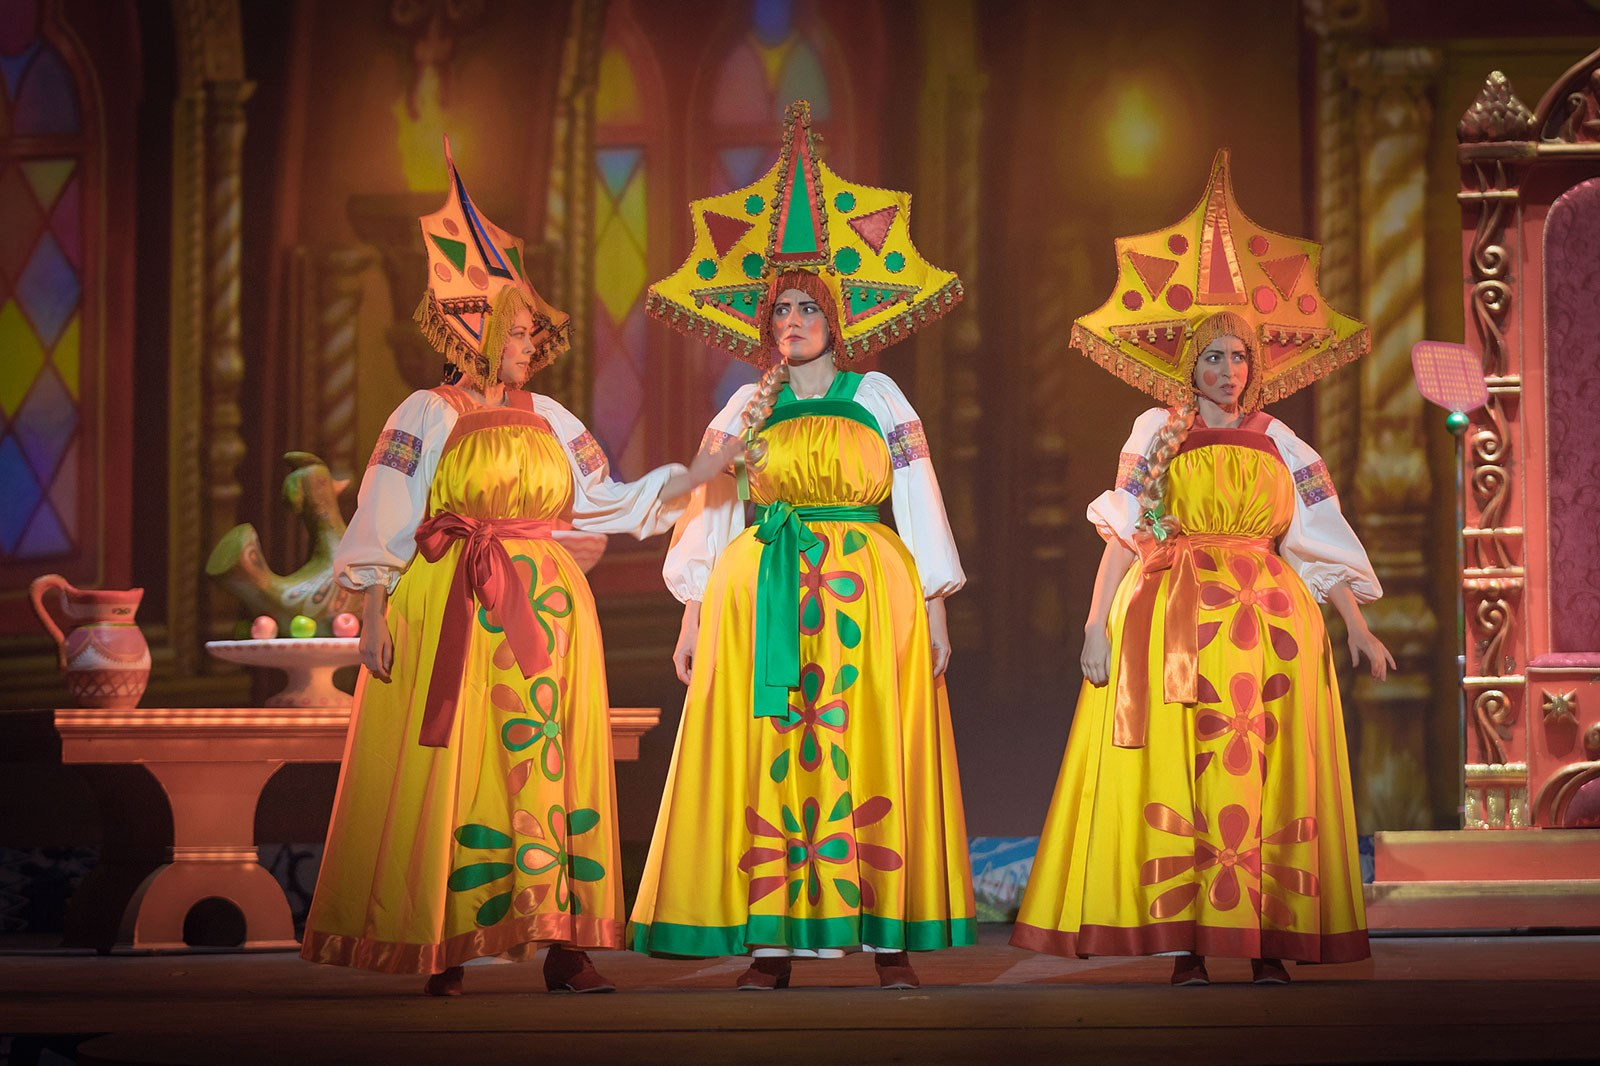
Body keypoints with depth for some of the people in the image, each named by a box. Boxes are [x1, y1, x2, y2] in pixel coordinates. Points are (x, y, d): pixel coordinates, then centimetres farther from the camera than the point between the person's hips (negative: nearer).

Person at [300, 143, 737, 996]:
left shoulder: (548, 419, 16)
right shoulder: (426, 415, 2)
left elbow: (608, 502, 15)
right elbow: (384, 519, -3)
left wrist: (690, 477, 5)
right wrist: (373, 611, -10)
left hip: (546, 611, 5)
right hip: (451, 608, -5)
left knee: (549, 763, 0)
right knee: (451, 772, -6)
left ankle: (562, 941, -1)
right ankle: (441, 947, -1)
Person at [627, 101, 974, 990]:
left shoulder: (878, 398, 9)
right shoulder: (747, 408, 12)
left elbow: (918, 500, 5)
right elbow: (711, 509, 10)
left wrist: (935, 607, -1)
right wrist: (695, 614, 3)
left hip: (869, 597, -1)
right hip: (762, 598, 1)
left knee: (868, 751, -4)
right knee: (771, 753, -4)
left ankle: (890, 934, -2)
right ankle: (771, 939, -4)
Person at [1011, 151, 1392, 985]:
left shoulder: (1279, 445, 12)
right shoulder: (1157, 435, 8)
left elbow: (1323, 541, 8)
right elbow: (1122, 534, 2)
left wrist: (1356, 628, 1)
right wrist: (1098, 621, -8)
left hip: (1268, 623, 2)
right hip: (1173, 618, -2)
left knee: (1266, 772, -4)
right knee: (1176, 770, -6)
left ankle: (1267, 939, -3)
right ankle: (1185, 941, -6)